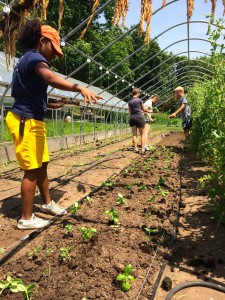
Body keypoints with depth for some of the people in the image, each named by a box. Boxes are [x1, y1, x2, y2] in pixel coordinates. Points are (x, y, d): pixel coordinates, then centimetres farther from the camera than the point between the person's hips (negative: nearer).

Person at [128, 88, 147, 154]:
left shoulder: (129, 101, 7)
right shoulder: (139, 100, -6)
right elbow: (143, 109, 6)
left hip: (132, 118, 4)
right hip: (139, 117, -4)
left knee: (134, 134, 8)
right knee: (142, 134, 2)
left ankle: (136, 148, 8)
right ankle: (142, 149, -4)